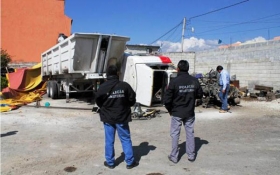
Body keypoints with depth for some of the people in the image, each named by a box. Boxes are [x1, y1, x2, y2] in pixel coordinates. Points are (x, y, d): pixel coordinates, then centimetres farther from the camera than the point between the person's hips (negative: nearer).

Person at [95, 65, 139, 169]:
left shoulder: (103, 87, -10)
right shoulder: (125, 85, -9)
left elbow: (98, 101, -1)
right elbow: (132, 99, -3)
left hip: (108, 118, 0)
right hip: (122, 117, 0)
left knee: (109, 141, 11)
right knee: (126, 139, 10)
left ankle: (110, 162, 21)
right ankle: (130, 162, 16)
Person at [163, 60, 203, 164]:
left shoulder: (174, 81, -17)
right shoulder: (194, 81, -5)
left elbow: (167, 99, -15)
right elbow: (200, 95, 6)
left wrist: (170, 110, 1)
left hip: (177, 113, -3)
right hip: (190, 113, 3)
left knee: (175, 134, 8)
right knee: (190, 133, 16)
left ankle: (174, 157, 16)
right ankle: (191, 155, 25)